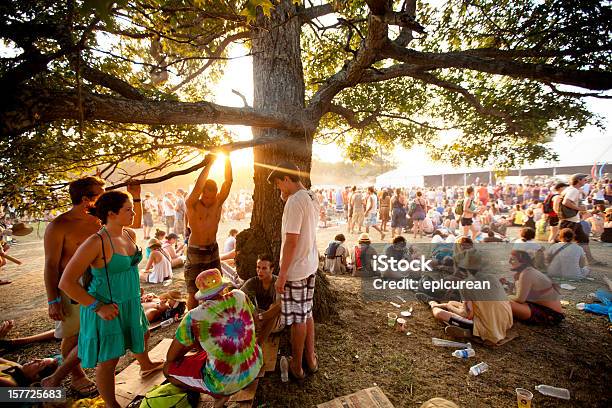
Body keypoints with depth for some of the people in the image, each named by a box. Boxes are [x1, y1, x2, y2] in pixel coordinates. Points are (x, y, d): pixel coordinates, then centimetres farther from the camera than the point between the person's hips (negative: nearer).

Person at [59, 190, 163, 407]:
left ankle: (146, 365, 59)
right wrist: (98, 307, -22)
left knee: (139, 334, 30)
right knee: (108, 360, 7)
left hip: (131, 302, 8)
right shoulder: (96, 242, -25)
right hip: (107, 309, -8)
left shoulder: (130, 235, -2)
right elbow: (66, 283, -21)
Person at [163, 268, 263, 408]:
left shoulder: (194, 317, -18)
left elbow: (170, 357, -4)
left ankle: (219, 394, 5)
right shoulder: (239, 296, -10)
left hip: (226, 382, -5)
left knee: (168, 369, 10)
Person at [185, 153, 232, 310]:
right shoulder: (192, 205, -15)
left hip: (213, 251, 4)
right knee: (194, 293, 6)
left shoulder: (218, 202, -5)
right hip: (195, 253, -4)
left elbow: (228, 181, -15)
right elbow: (198, 186, -34)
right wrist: (209, 163, -34)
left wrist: (227, 159, -24)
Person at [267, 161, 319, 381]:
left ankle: (296, 367, 24)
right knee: (307, 313, 20)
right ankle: (310, 359, 35)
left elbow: (291, 241, -23)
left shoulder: (295, 201, -21)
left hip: (296, 270, -9)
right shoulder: (312, 198, 7)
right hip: (310, 266, 9)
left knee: (298, 318, 6)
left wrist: (282, 275, -17)